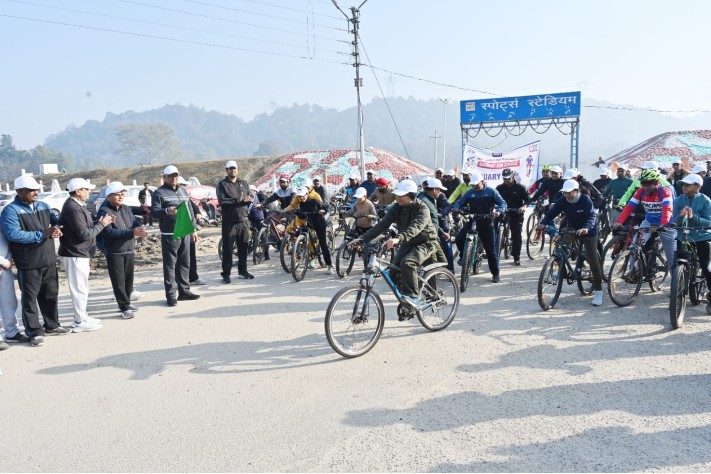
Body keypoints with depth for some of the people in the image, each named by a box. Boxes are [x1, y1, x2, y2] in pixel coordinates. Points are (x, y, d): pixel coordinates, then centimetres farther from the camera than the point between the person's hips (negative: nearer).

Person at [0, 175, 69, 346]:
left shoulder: (43, 206, 10)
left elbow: (56, 222, 15)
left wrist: (57, 229, -11)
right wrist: (42, 234, -25)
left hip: (49, 261, 7)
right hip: (28, 264, -6)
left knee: (50, 295, 16)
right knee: (30, 298, 3)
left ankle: (52, 325, 30)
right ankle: (35, 332, 12)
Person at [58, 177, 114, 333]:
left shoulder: (77, 205, 12)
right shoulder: (73, 208, -21)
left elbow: (86, 227, 11)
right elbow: (84, 234, -23)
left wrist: (102, 222, 0)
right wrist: (101, 224, -12)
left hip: (79, 253, 10)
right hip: (75, 254, -10)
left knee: (81, 288, 18)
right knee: (80, 289, -1)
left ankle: (82, 317, 29)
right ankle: (80, 322, 8)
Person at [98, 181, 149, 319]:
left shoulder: (127, 209, 12)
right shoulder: (104, 211, -12)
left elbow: (135, 222, 6)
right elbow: (109, 232, -22)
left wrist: (139, 229, -21)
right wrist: (132, 232, -29)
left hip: (129, 251, 7)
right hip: (114, 253, -7)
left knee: (128, 279, 15)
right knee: (118, 281, -1)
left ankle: (126, 302, 29)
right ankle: (124, 307, 5)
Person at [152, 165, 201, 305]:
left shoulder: (182, 190, 17)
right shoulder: (159, 192, -3)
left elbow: (190, 210, 20)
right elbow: (154, 211, -14)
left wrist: (193, 229, 17)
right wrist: (166, 211, -34)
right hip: (169, 234, -6)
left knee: (185, 263, 11)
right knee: (170, 264, -4)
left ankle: (184, 291, 19)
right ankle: (171, 294, 0)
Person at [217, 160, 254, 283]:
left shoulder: (244, 183, 16)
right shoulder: (222, 184, 3)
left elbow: (251, 197, 10)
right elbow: (221, 200, -10)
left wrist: (248, 199, -13)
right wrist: (236, 200, -21)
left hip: (243, 220, 4)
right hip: (229, 221, -4)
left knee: (244, 247, 9)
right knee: (228, 248, -2)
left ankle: (242, 271, 21)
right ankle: (226, 274, 4)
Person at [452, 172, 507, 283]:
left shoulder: (491, 191, -2)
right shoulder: (469, 193, 5)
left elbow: (502, 203, -6)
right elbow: (459, 202, 4)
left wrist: (499, 211, -28)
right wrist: (456, 208, -20)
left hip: (487, 223, -2)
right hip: (472, 221, 2)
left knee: (491, 249, 1)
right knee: (459, 239, -19)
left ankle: (495, 274, 13)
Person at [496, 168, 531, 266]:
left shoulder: (520, 187, -2)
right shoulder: (500, 188, 3)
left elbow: (528, 199, -3)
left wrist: (524, 206, -24)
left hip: (516, 214, -1)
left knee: (516, 235, -1)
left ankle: (516, 257, 10)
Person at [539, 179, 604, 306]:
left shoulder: (585, 199, -25)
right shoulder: (563, 200, -14)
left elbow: (592, 216, -36)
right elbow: (551, 212, -18)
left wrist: (586, 228, -55)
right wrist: (543, 223, -37)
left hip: (589, 232, -5)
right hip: (572, 228, 5)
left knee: (593, 261, -5)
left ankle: (598, 290, 4)